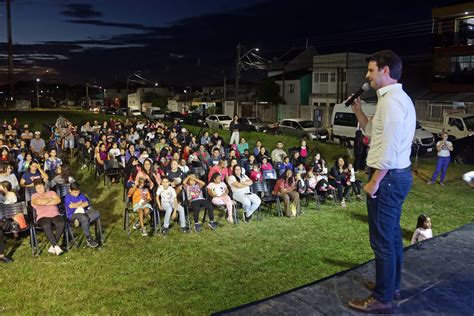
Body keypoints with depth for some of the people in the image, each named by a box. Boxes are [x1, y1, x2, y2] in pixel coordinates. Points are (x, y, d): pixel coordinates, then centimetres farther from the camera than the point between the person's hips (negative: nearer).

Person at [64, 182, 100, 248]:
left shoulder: (81, 195, 16)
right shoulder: (67, 197, -1)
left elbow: (87, 203, 4)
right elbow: (71, 206, -19)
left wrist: (78, 206, -10)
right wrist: (80, 202, -3)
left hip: (83, 213, 6)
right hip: (73, 215, -6)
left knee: (96, 213, -20)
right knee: (84, 218, -38)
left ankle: (79, 220, -31)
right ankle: (88, 239, -29)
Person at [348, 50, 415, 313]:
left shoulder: (391, 100, -18)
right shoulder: (397, 98, 16)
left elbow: (389, 147, -24)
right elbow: (375, 133, 20)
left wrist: (374, 182, -21)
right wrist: (358, 112, 11)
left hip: (389, 177, -11)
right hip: (398, 175, 11)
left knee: (382, 240, -1)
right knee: (392, 234, 20)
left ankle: (382, 298, 11)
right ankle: (392, 285, 35)